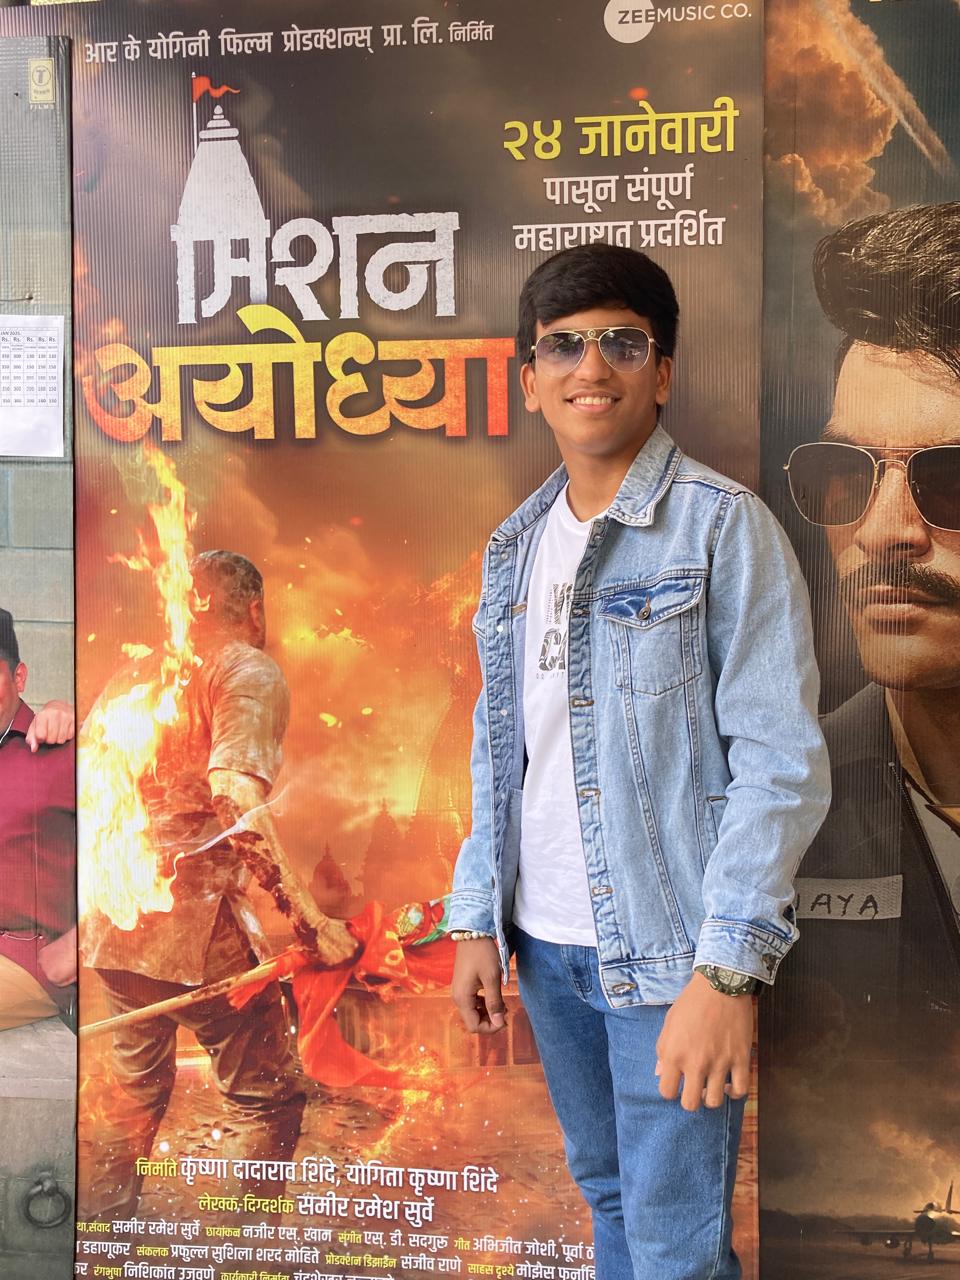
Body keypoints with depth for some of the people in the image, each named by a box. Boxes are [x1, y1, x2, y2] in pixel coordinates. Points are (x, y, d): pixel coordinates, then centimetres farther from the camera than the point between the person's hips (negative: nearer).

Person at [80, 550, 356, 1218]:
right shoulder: (252, 671, -5)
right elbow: (235, 794, -22)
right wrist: (308, 917, -23)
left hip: (111, 915, 8)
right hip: (190, 921, -8)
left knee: (138, 1083, 26)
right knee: (267, 1098, 4)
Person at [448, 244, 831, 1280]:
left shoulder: (723, 525, -10)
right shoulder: (516, 545, 9)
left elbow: (782, 759, -15)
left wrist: (726, 969, -20)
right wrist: (477, 919, 9)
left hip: (667, 949, -5)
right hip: (543, 940, 6)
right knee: (607, 1196, 20)